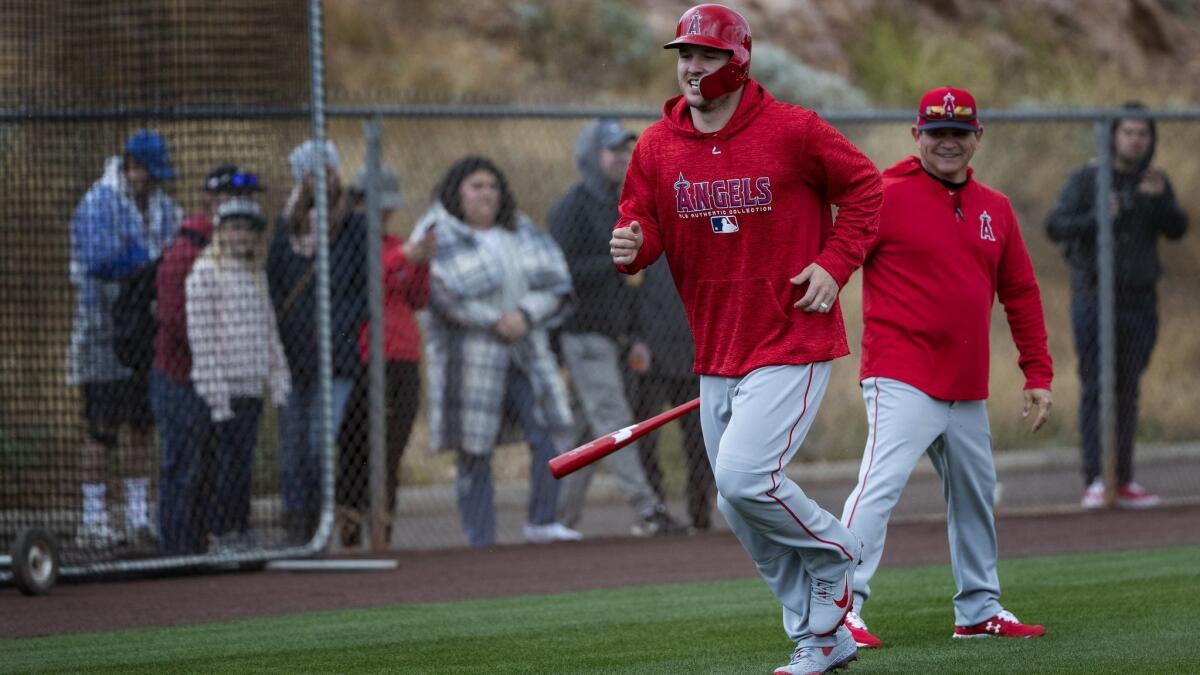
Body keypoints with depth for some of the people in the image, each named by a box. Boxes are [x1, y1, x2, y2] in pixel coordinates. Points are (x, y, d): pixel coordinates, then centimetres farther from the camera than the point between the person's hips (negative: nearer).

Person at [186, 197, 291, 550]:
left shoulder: (256, 276, 17)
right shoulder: (204, 273, -7)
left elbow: (269, 331, 21)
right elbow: (202, 336, -12)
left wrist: (279, 381, 12)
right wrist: (216, 395, -16)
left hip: (252, 388, 7)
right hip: (223, 389, -7)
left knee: (243, 464, 8)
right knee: (226, 464, -8)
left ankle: (238, 531, 13)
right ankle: (220, 534, -6)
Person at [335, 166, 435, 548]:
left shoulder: (395, 245, 19)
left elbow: (419, 300, 16)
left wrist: (423, 263, -1)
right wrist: (403, 257, -19)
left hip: (404, 362, 6)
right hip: (362, 364, -6)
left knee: (391, 461, 5)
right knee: (356, 456, -11)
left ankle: (384, 540, 8)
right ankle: (351, 539, -11)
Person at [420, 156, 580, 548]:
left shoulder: (523, 232, 13)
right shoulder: (439, 238, -2)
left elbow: (555, 284, 5)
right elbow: (447, 296, -14)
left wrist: (525, 315, -12)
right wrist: (495, 321, -18)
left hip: (527, 352, 4)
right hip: (471, 354, -4)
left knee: (546, 436, -7)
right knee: (474, 452, -2)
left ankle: (542, 522, 4)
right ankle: (480, 541, 3)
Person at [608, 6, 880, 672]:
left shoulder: (792, 131, -9)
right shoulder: (657, 147, 3)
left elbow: (863, 186, 1)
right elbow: (642, 221, 4)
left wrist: (834, 265, -9)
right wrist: (630, 245, -20)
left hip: (793, 344, -6)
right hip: (717, 354, 6)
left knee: (744, 477, -22)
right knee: (744, 514, 9)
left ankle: (834, 548, 8)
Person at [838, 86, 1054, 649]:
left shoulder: (995, 210, 12)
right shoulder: (886, 196, -6)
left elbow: (1021, 294, 18)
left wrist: (1038, 374, 15)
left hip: (968, 390, 7)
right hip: (902, 381, -7)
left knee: (976, 495, 16)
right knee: (881, 484, -20)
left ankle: (979, 610, 28)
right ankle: (841, 608, -24)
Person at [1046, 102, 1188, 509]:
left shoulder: (1156, 183, 8)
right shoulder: (1086, 179, -3)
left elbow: (1177, 229, -6)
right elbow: (1056, 227, -12)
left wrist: (1160, 197, -23)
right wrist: (1096, 219, -28)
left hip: (1139, 303, 4)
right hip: (1094, 301, -4)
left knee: (1127, 392, 8)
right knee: (1095, 388, -11)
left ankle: (1124, 481, 13)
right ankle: (1095, 483, -17)